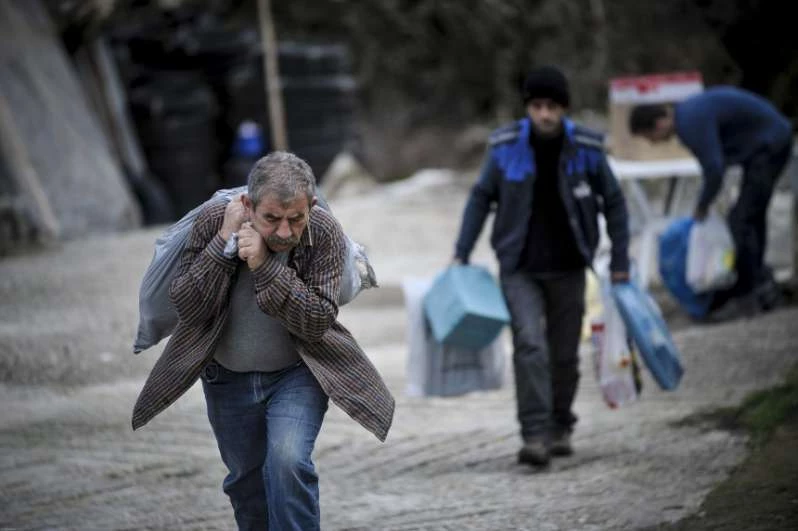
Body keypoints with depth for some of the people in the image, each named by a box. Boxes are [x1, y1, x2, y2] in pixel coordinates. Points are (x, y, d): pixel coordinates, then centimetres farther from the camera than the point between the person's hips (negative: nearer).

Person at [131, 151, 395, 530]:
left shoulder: (324, 235, -22)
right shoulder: (212, 222, -19)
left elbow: (317, 323, -26)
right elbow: (186, 307, -21)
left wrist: (265, 265, -35)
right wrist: (223, 243, -31)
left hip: (297, 374, -2)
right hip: (228, 377, 3)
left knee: (288, 462, -25)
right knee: (245, 479, 17)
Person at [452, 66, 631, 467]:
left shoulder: (586, 148, -8)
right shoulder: (505, 147, -9)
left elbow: (613, 203, 4)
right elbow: (481, 198, 3)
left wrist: (620, 261, 4)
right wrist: (461, 253, -2)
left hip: (568, 269, 1)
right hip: (520, 270, -1)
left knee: (565, 354, 9)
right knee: (529, 345, -17)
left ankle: (560, 429, 30)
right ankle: (535, 437, -20)